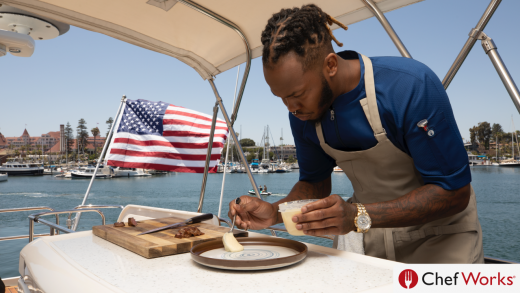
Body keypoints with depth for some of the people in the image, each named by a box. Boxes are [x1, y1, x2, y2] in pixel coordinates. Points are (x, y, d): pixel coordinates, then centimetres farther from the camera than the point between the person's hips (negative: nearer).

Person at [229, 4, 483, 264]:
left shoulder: (412, 86, -28)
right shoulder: (301, 112, -11)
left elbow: (454, 192, -24)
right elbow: (314, 183, 2)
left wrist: (358, 217, -37)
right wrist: (273, 213, -18)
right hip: (368, 228, 3)